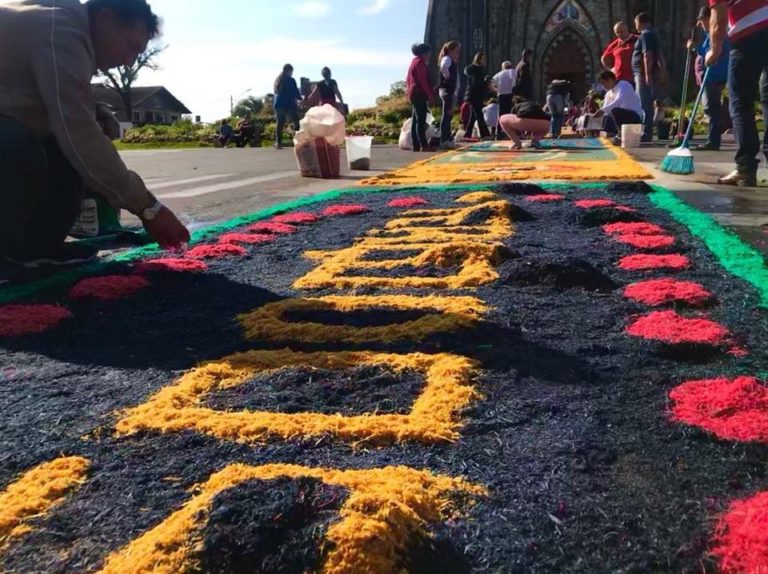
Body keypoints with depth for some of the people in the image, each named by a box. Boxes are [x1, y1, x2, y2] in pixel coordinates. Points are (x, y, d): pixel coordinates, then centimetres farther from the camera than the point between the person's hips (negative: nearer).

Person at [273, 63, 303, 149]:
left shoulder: (278, 80, 13)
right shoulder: (291, 80, -6)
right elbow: (295, 92, -4)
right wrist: (301, 98, 16)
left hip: (278, 104, 6)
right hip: (289, 104, -6)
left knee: (280, 124, 6)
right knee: (296, 123, -1)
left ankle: (278, 143, 0)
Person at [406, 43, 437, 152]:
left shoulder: (414, 61, 21)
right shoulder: (420, 62, -10)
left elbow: (408, 80, 23)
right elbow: (423, 80, -18)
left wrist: (409, 90, 23)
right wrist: (430, 95, -19)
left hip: (414, 94, 10)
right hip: (420, 94, -10)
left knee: (415, 120, 8)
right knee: (421, 120, -14)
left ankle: (416, 145, 9)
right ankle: (424, 145, -18)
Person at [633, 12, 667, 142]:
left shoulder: (646, 34, -11)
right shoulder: (653, 33, 20)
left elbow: (647, 55, -21)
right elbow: (660, 55, 22)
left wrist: (648, 74, -26)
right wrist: (663, 70, 25)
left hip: (644, 74, -10)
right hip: (646, 74, 10)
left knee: (644, 105, -10)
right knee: (646, 105, 12)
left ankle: (646, 134, -11)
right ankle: (647, 133, 16)